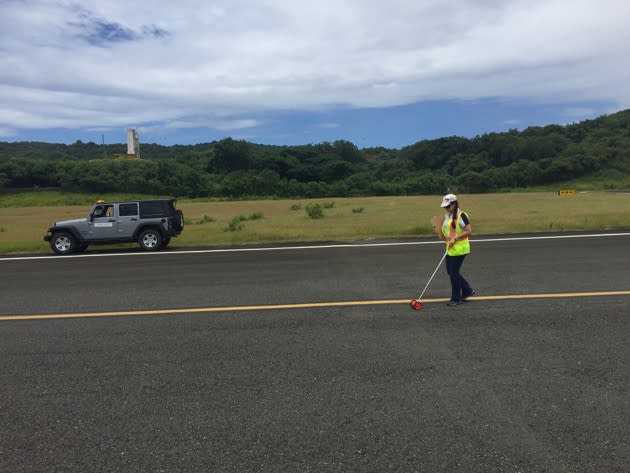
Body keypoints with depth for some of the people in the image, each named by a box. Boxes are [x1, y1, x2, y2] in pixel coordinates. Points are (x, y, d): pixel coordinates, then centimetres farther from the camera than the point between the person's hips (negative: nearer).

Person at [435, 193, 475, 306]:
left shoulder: (461, 215, -13)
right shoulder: (446, 216, 13)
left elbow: (469, 231, -17)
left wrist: (455, 238, -21)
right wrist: (439, 233, 0)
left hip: (459, 249, -9)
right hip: (450, 249, 9)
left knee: (454, 272, -4)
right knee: (450, 271, 13)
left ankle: (456, 298, 11)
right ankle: (468, 291, 30)